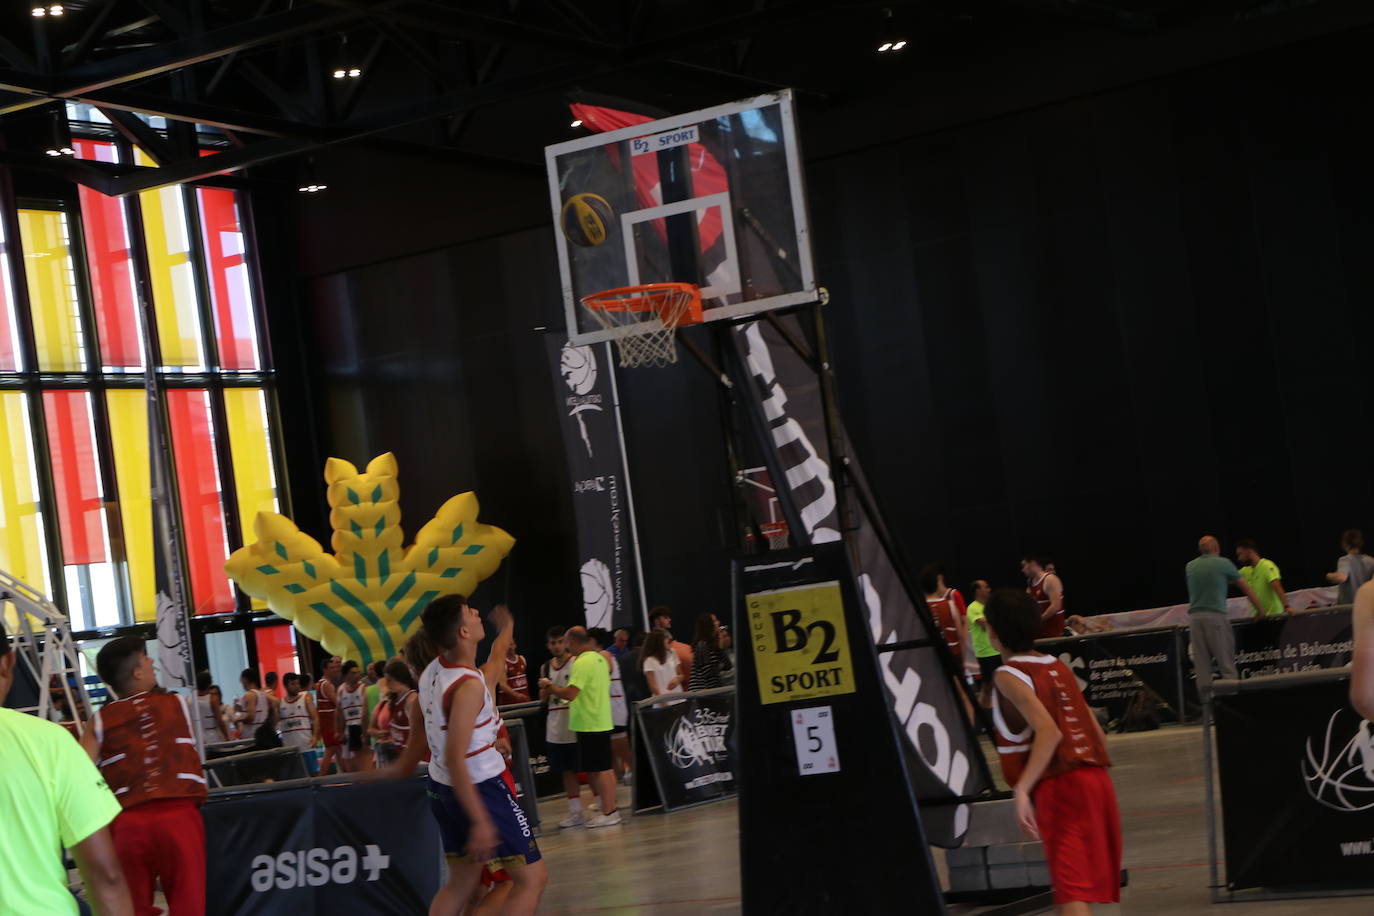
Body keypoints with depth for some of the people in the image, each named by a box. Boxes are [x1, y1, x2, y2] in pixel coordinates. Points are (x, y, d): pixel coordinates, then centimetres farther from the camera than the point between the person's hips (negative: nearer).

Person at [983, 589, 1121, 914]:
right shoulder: (1057, 667, 17)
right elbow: (1098, 735, 17)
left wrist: (1021, 789, -26)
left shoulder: (1008, 675, -5)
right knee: (1082, 885, 18)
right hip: (1095, 779, 8)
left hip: (1059, 788, -8)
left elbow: (1048, 731, -21)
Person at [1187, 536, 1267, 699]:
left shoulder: (1190, 567, 12)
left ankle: (1206, 697, 1)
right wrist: (1260, 610, 19)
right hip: (1216, 615, -4)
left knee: (1201, 662, 3)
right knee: (1226, 660, 0)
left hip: (1194, 617, 4)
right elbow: (1246, 588, 9)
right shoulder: (1223, 563, 2)